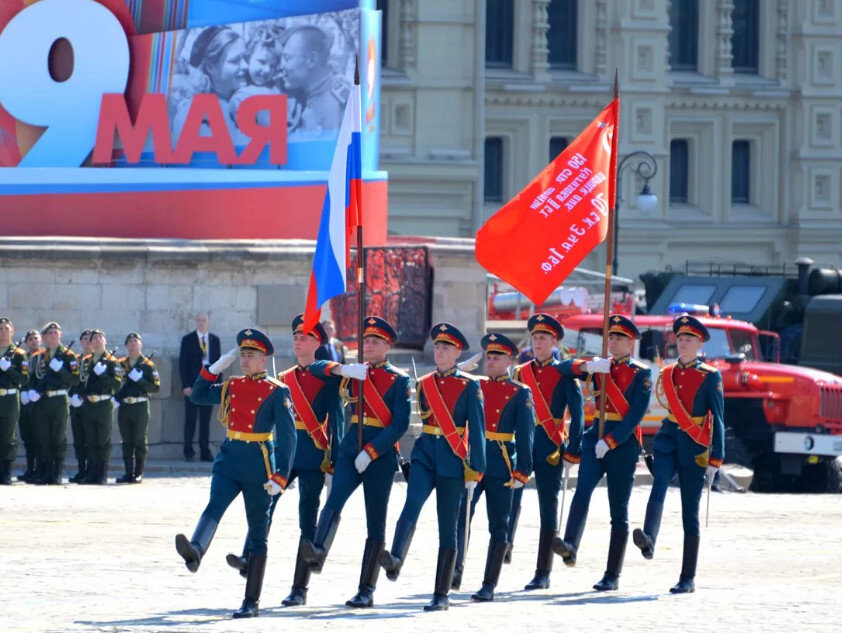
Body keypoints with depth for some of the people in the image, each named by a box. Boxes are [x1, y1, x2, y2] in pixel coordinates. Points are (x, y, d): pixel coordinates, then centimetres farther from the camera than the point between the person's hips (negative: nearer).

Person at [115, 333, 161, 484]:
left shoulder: (147, 365, 1)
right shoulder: (121, 364, 12)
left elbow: (156, 388, -5)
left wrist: (139, 380, -16)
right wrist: (115, 398, 1)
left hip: (140, 407, -4)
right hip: (124, 407, 4)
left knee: (140, 441, -1)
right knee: (126, 442, 5)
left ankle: (139, 473, 4)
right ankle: (129, 473, 9)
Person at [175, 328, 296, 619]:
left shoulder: (277, 392, -5)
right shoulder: (232, 386, 11)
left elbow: (287, 436, -8)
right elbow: (199, 396, 23)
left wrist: (280, 476, -15)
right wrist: (215, 368, 10)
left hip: (258, 466, -4)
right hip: (229, 461, 4)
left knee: (258, 533, 3)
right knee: (214, 506, -24)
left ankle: (251, 602, 5)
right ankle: (194, 552, -52)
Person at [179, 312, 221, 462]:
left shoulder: (215, 340, 12)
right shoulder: (188, 340, 2)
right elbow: (182, 363, -1)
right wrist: (185, 385, -10)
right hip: (192, 385, -2)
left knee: (206, 419, 4)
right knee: (190, 418, -1)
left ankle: (205, 451, 7)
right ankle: (188, 451, 4)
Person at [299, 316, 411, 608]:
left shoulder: (399, 380, 0)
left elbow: (400, 425, -10)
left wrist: (371, 451, -18)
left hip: (381, 455, -3)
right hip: (351, 449, 3)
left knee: (375, 523, 2)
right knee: (335, 499, -25)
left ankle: (367, 591, 5)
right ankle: (318, 552, -48)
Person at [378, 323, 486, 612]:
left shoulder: (469, 387, 0)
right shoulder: (423, 384, 11)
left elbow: (477, 430, -3)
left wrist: (474, 471, -7)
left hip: (452, 461, -2)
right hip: (424, 455, 2)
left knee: (447, 528, 1)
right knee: (412, 504, -26)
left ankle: (442, 594, 5)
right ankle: (395, 560, -45)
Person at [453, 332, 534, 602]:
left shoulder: (520, 394, 2)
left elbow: (525, 436, -2)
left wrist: (522, 472, -8)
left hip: (501, 467, -2)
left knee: (498, 526, 3)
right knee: (461, 514, -18)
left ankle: (489, 585, 9)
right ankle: (455, 571, -26)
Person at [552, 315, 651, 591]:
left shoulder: (641, 374, 1)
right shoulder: (600, 367, 14)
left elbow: (636, 414, -9)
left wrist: (610, 441, -17)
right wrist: (586, 366, -15)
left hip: (623, 443, -3)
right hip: (595, 438, 3)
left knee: (619, 512, 1)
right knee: (583, 488, -25)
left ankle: (612, 576, 6)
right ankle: (570, 547, -40)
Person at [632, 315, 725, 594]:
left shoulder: (710, 376, -1)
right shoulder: (667, 374, 12)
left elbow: (717, 419, -4)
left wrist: (716, 458, -9)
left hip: (694, 448, -3)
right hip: (668, 440, 3)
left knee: (690, 510, 0)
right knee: (659, 485, -27)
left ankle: (688, 578, 3)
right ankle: (648, 539, -48)